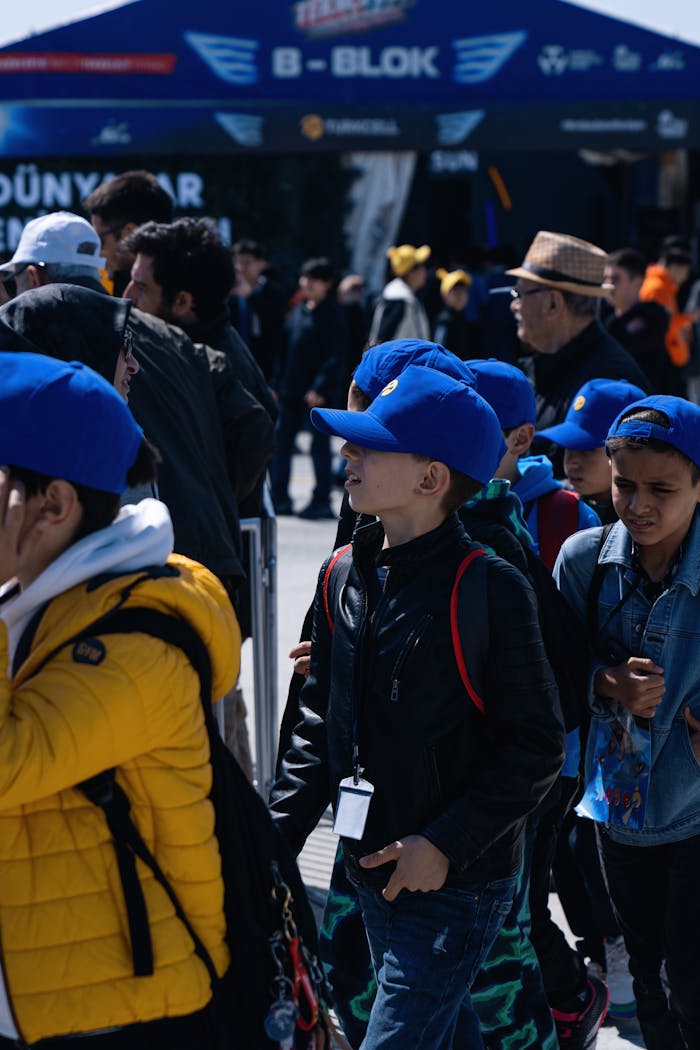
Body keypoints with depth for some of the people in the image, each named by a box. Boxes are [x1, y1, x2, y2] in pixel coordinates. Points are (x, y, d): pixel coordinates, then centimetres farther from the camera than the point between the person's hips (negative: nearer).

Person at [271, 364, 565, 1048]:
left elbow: (536, 746, -13)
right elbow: (321, 722, 13)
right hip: (373, 873, 7)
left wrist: (445, 846, -17)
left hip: (457, 883, -7)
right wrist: (277, 838, 5)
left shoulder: (489, 587, -15)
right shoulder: (344, 577, 4)